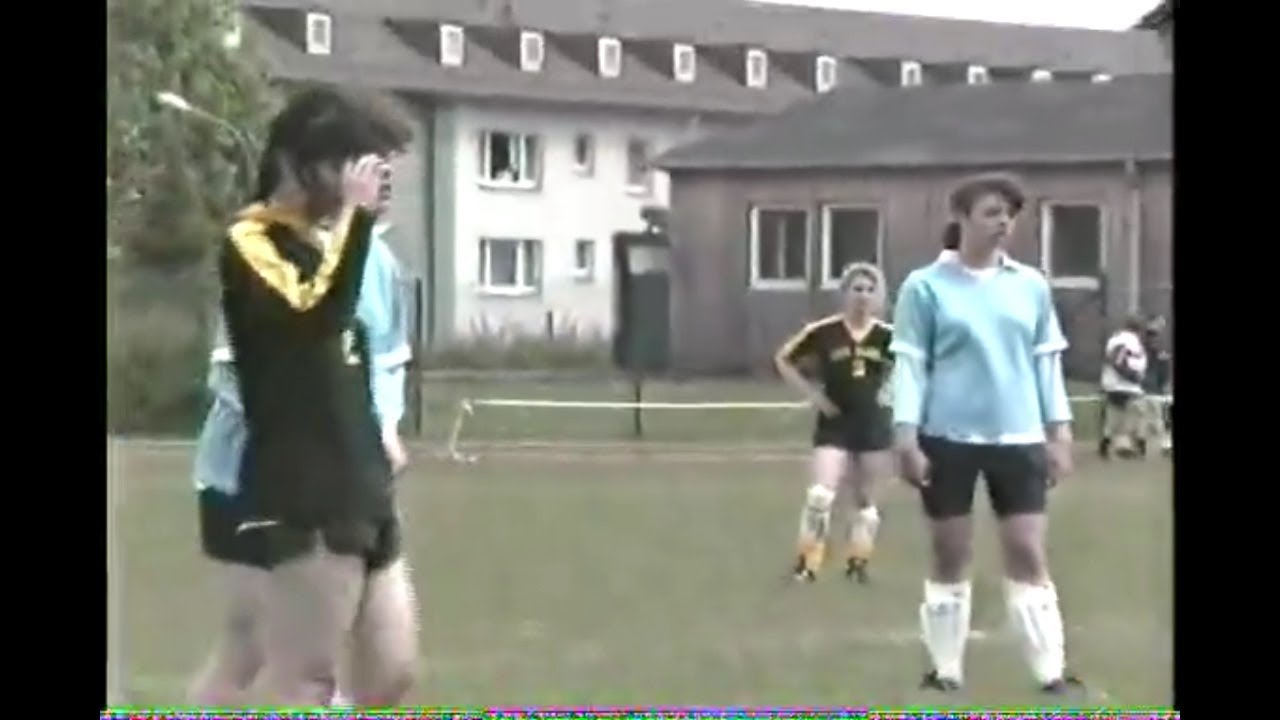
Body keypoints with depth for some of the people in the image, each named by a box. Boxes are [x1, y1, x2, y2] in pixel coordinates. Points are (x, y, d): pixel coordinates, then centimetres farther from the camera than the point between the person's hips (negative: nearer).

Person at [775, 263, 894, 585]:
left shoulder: (887, 335, -5)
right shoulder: (823, 331, -10)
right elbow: (783, 358, 1)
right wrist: (812, 394, -5)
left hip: (873, 425, 2)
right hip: (834, 424, -2)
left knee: (865, 499, 13)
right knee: (820, 494, -14)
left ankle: (858, 560, 28)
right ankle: (806, 562, -3)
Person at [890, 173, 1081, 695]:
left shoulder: (1031, 285, 8)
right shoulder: (925, 286, -2)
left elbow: (1046, 360, 11)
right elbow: (910, 364, -3)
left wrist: (1059, 432, 6)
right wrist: (906, 437, -10)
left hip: (1018, 439, 2)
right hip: (948, 439, -2)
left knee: (1029, 557, 0)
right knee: (950, 558, 6)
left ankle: (1051, 672, 3)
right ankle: (946, 670, 14)